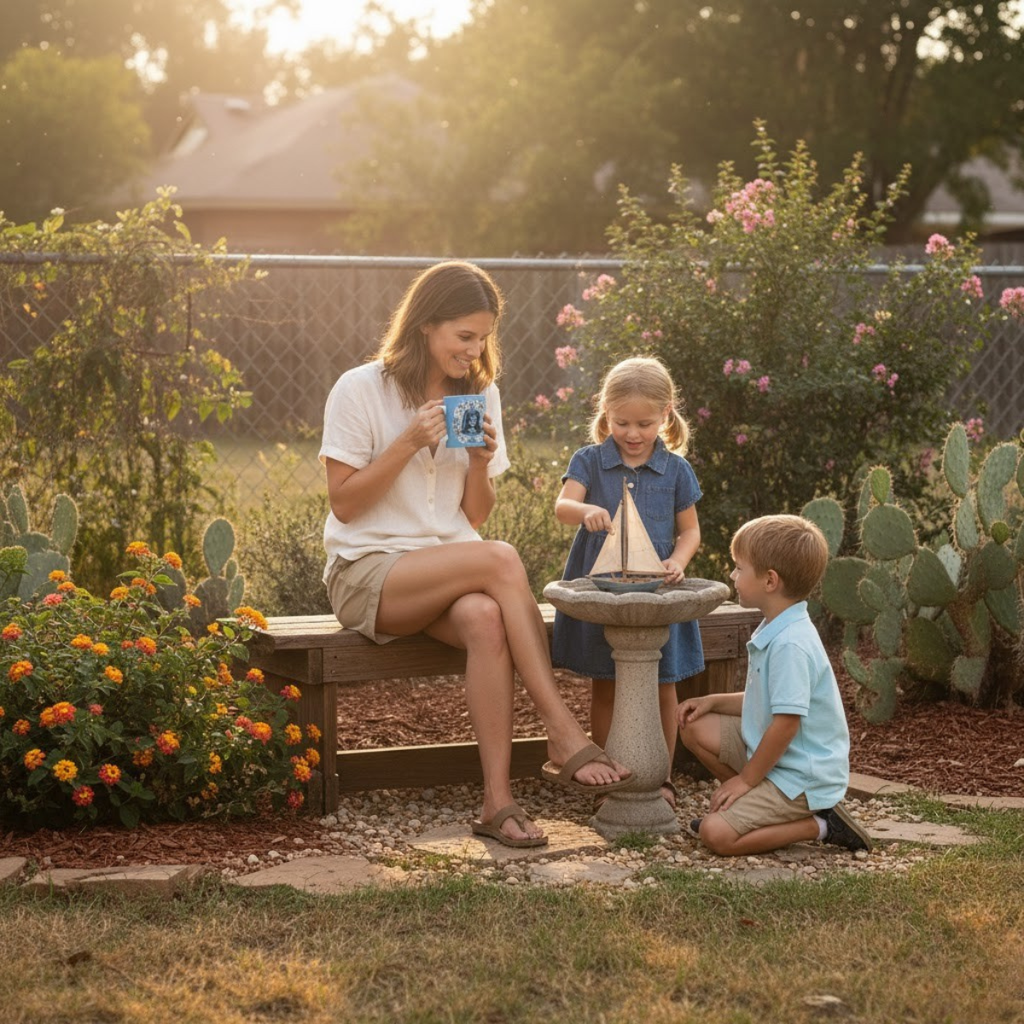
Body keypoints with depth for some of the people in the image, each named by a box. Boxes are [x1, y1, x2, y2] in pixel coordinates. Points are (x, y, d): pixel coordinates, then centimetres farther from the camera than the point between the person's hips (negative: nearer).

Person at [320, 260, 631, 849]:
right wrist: (409, 442, -17)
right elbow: (344, 503, -7)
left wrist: (481, 462, -9)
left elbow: (475, 516, 11)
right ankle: (566, 737, -28)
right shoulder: (361, 391, -5)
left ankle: (499, 800, -35)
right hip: (367, 575, -4)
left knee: (486, 618, -34)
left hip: (449, 568, 4)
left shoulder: (480, 394, 10)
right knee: (501, 560, -31)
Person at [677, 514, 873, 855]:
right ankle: (757, 807, 10)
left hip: (802, 776, -10)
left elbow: (787, 722, -26)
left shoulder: (790, 644, -26)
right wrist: (713, 701, 6)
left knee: (716, 834, -19)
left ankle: (819, 825, -6)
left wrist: (746, 779, -16)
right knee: (696, 727, 8)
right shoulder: (773, 631, 8)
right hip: (774, 753, 10)